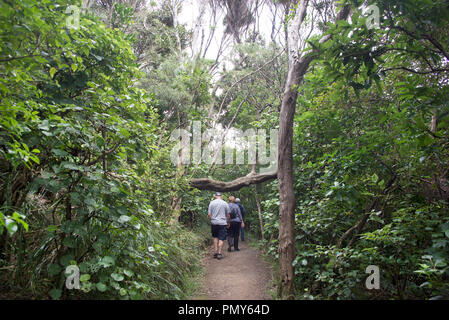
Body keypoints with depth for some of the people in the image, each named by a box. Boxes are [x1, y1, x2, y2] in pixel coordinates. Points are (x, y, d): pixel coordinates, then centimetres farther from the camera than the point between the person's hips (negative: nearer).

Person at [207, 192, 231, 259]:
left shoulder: (212, 203, 1)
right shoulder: (225, 203, 0)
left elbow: (209, 214, -2)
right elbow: (228, 215, 4)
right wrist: (228, 222, 16)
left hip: (214, 223, 2)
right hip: (222, 223, -2)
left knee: (215, 237, 17)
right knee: (221, 239, 2)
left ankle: (215, 251, 12)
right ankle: (219, 253, -1)